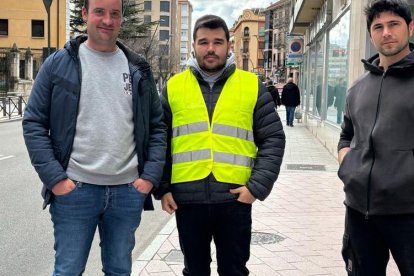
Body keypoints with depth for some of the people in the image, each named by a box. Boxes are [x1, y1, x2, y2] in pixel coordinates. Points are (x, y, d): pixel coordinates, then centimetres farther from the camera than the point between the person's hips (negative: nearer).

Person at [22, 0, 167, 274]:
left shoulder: (139, 69, 8)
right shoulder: (58, 63, 0)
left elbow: (157, 126, 9)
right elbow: (34, 123, -1)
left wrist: (151, 175, -1)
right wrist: (54, 177, -10)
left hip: (129, 190, 3)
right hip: (74, 189, -2)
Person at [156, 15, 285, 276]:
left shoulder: (252, 86, 2)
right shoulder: (174, 87, 6)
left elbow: (273, 139, 0)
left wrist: (258, 185, -10)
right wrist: (162, 187, 1)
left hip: (235, 199, -1)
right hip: (186, 199, 1)